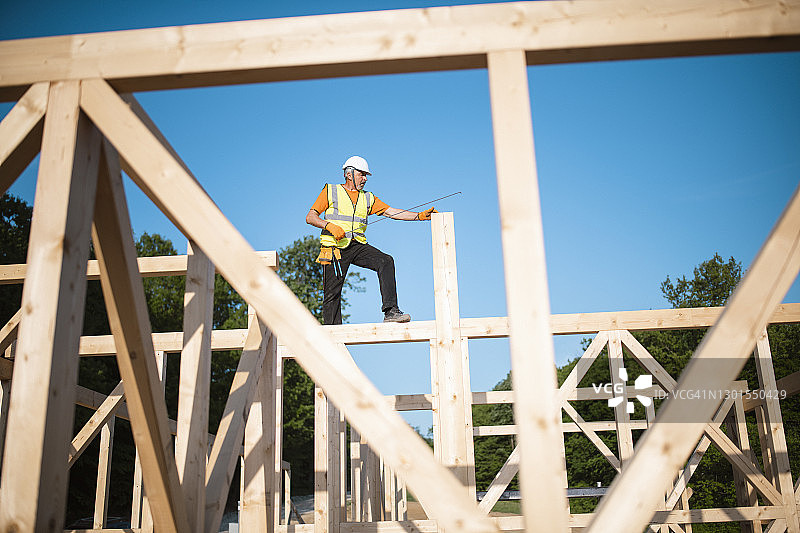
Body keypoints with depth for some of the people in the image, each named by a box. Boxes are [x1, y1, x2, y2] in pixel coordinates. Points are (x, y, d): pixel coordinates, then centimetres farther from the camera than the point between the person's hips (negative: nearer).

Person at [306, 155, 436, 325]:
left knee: (386, 261, -22)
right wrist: (330, 226, -17)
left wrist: (419, 216, -5)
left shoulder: (368, 198, 18)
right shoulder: (330, 191, 7)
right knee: (332, 293, -6)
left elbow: (391, 212, 8)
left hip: (358, 246, 3)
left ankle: (390, 311, -26)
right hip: (335, 247, -3)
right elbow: (310, 217, 2)